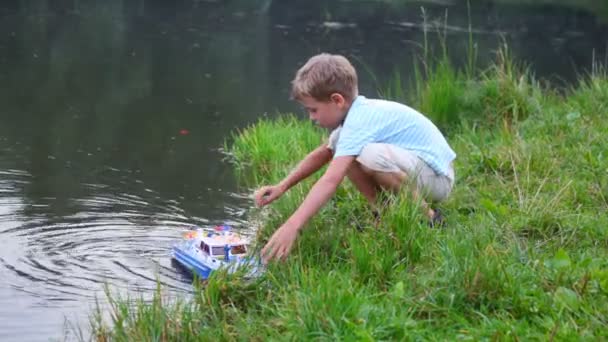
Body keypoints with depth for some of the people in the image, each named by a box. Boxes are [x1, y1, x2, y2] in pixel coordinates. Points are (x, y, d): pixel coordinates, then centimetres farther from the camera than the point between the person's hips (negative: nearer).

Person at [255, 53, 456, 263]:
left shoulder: (359, 122, -25)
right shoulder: (358, 112, 6)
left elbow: (331, 180, -35)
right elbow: (322, 154, 18)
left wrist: (292, 226, -39)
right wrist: (282, 187, 7)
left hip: (437, 177, -9)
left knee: (371, 156, -36)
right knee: (339, 146, 4)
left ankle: (426, 218, -14)